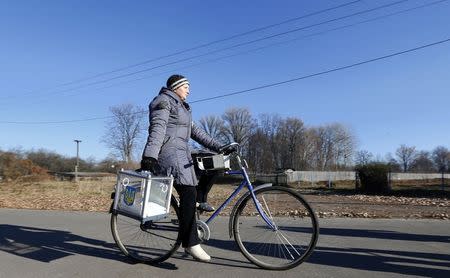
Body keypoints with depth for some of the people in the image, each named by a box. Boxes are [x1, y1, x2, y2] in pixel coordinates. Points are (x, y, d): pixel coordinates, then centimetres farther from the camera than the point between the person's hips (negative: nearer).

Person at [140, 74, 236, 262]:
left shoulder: (181, 107, 25)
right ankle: (190, 243, -13)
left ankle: (200, 201, 12)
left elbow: (195, 131, 19)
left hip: (181, 153, 10)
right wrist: (149, 156, -30)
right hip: (169, 152, -10)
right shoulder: (164, 101, -3)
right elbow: (157, 129, -18)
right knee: (189, 193, -17)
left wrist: (218, 147, 11)